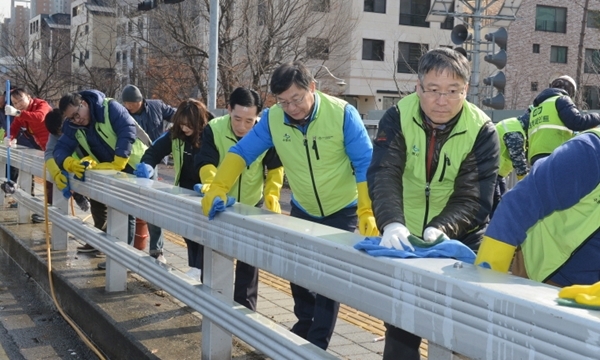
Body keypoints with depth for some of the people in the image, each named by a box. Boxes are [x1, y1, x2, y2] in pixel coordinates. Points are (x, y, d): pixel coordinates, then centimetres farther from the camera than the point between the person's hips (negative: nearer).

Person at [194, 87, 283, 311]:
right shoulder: (214, 129, -23)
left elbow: (275, 167, -6)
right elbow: (206, 164, -28)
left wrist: (272, 194, -20)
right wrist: (213, 186, -48)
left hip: (252, 204, 0)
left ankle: (245, 309, 21)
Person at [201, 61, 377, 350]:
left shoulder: (342, 113, -24)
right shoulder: (272, 118, -15)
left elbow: (365, 164, -22)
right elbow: (242, 152, -13)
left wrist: (367, 212, -28)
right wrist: (218, 189, -27)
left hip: (342, 210, -4)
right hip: (302, 209, 4)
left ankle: (317, 343, 8)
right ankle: (305, 323, 37)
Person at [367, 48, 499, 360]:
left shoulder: (482, 131, -15)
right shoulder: (397, 118, -13)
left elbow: (474, 199, -19)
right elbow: (383, 176, -23)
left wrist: (441, 229, -38)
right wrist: (391, 224, -41)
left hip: (458, 241, -1)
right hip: (405, 237, 1)